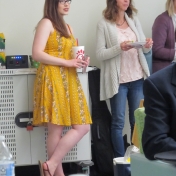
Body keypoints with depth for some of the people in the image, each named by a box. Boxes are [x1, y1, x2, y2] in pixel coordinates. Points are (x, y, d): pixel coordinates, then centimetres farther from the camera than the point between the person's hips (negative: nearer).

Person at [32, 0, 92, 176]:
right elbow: (37, 54, -15)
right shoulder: (46, 23, -5)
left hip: (68, 80, 8)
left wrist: (80, 62, 6)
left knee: (83, 126, 0)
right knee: (56, 129, -7)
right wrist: (67, 63, -16)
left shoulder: (66, 27, 21)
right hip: (53, 80, -8)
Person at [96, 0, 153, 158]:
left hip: (137, 78, 4)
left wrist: (148, 46, -10)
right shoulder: (104, 24, -4)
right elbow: (100, 54, -9)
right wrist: (119, 48, -23)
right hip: (118, 80, -4)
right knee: (118, 122, 2)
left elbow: (143, 49, 13)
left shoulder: (134, 20, 10)